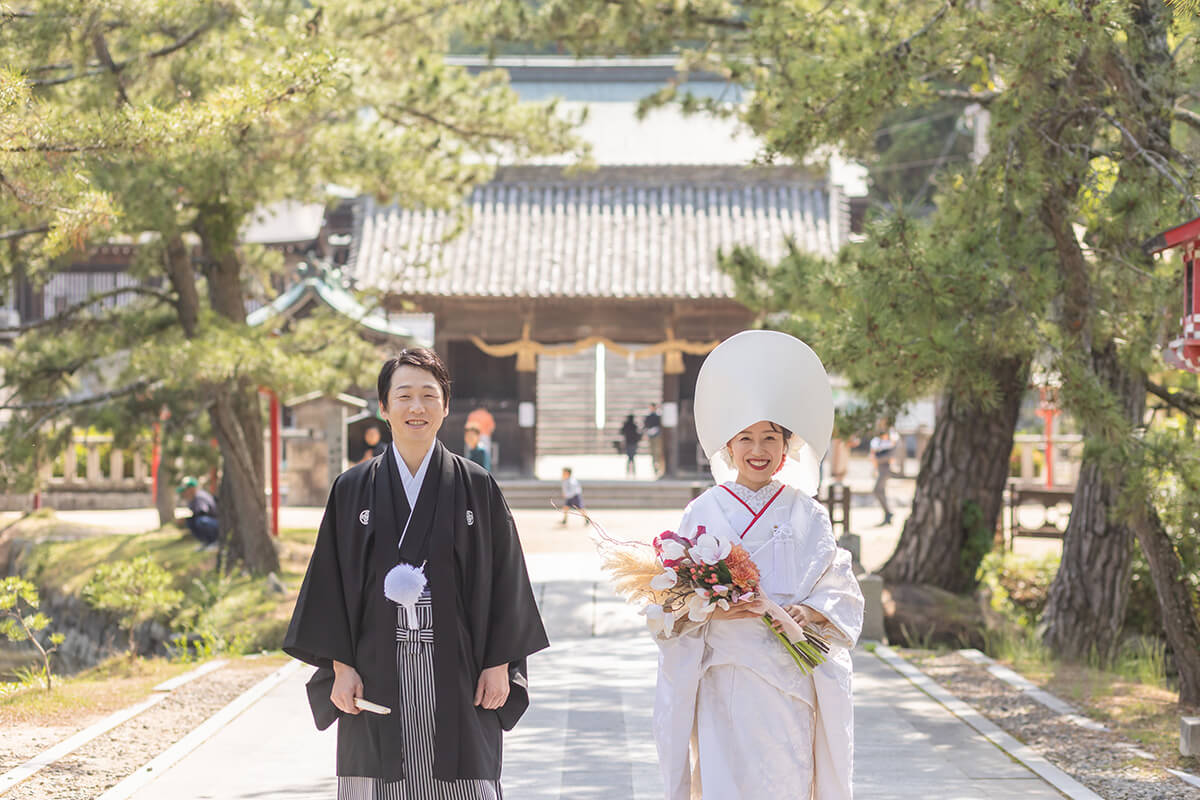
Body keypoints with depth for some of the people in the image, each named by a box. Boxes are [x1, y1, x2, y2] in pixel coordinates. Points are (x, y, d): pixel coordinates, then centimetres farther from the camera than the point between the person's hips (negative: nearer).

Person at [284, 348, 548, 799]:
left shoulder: (477, 487, 4)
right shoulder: (352, 490, 5)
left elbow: (503, 578, 4)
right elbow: (332, 584, 4)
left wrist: (500, 663, -2)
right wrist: (340, 666, -3)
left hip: (456, 673, 0)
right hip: (377, 673, 1)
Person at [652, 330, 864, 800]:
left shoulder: (807, 514, 8)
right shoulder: (705, 512, 5)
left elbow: (842, 593, 7)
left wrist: (811, 612, -13)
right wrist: (712, 608, -15)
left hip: (792, 683, 1)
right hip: (726, 683, -1)